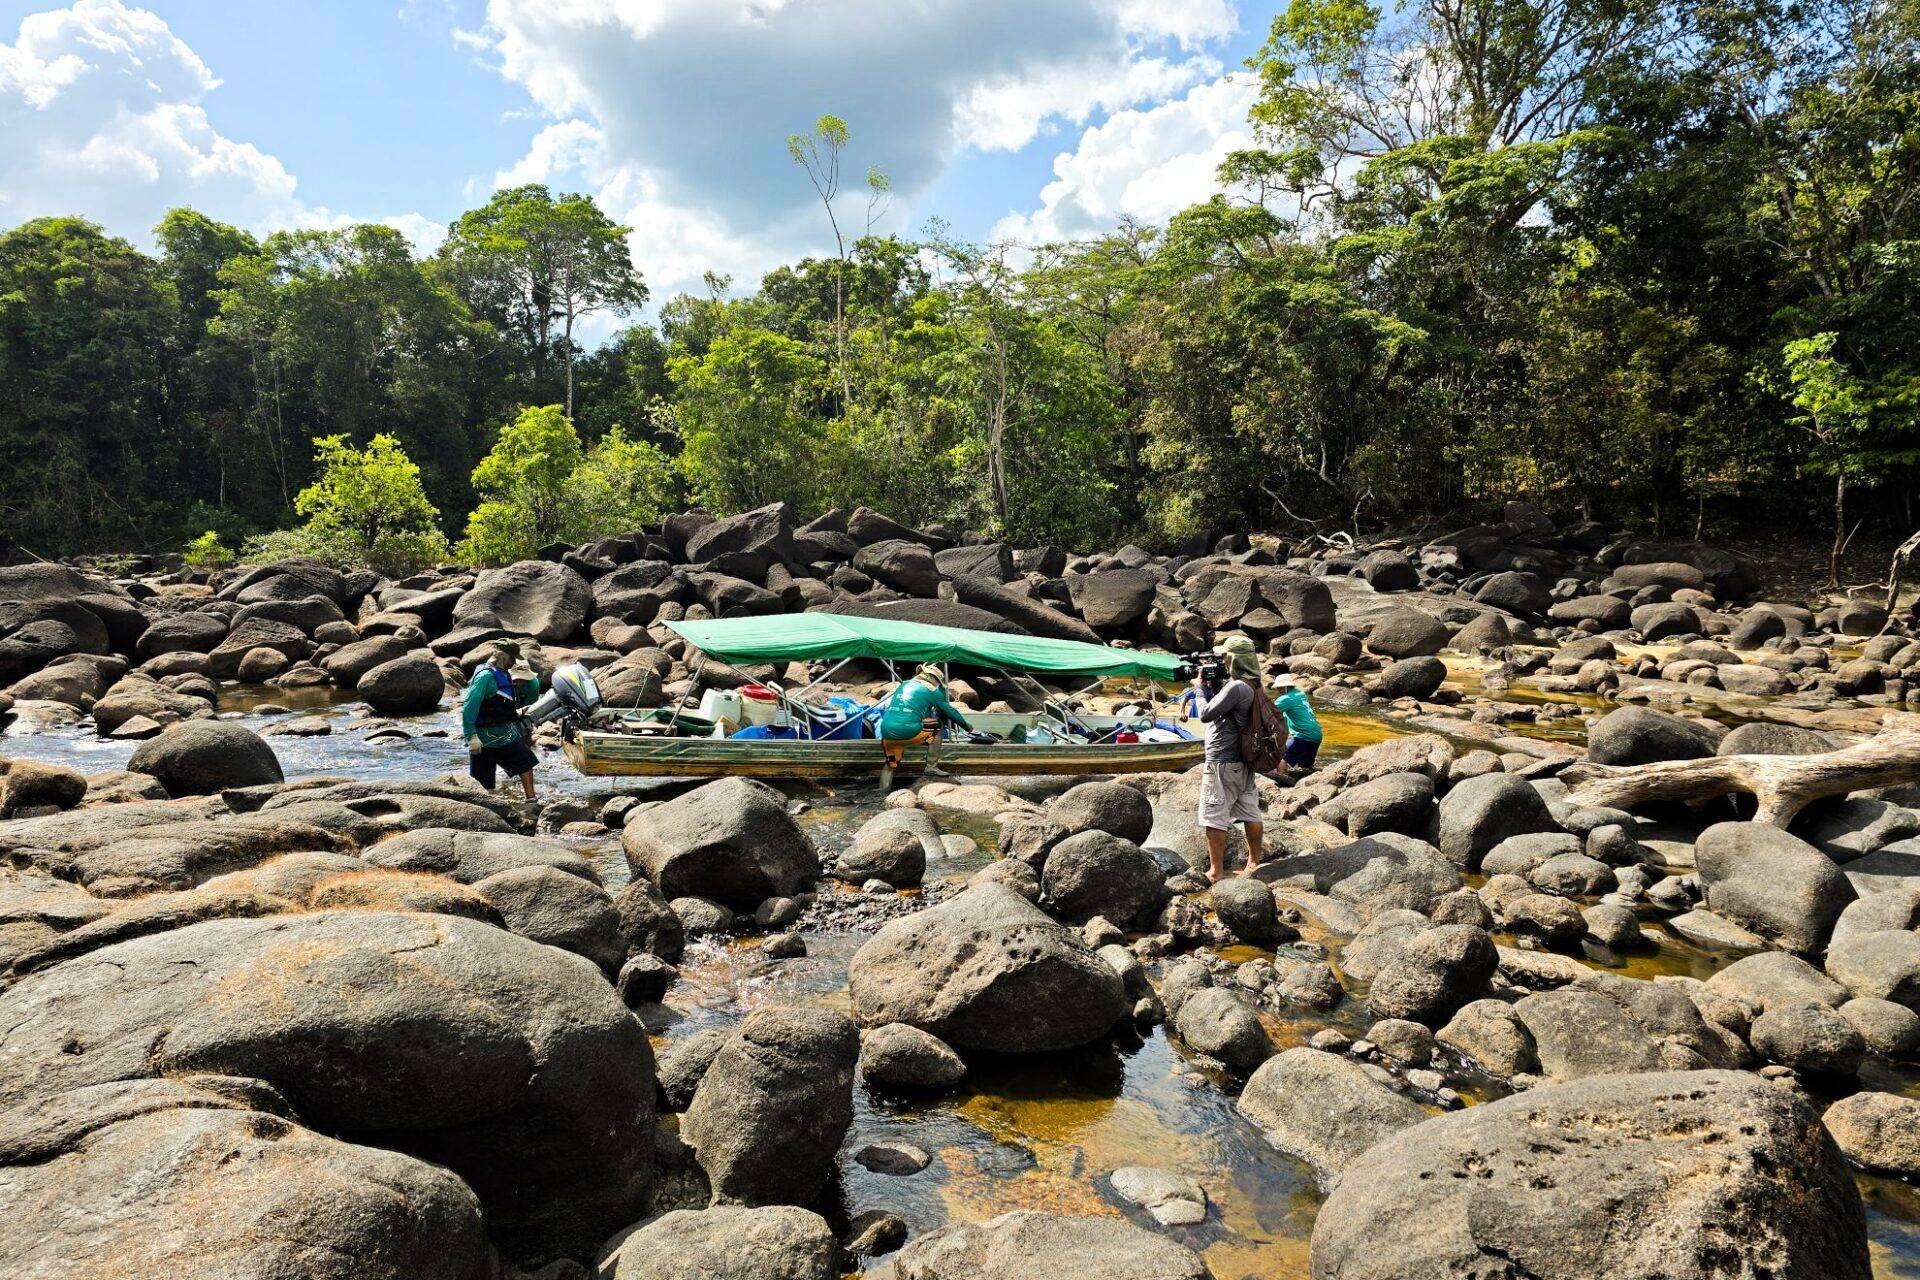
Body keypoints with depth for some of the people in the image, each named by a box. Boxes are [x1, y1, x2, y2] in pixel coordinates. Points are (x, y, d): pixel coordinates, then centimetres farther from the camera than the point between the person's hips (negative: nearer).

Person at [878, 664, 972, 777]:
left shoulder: (903, 685, 23)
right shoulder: (931, 691, 8)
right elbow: (951, 711, 16)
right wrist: (966, 725, 32)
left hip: (887, 733, 4)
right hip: (907, 732, -4)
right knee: (936, 725, 18)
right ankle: (932, 766, 15)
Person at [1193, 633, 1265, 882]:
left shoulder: (1236, 687, -22)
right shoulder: (1251, 685, 8)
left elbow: (1206, 714, -20)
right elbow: (1220, 706, 14)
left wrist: (1201, 687, -6)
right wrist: (1210, 685, 3)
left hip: (1222, 763, -9)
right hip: (1244, 762, 9)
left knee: (1214, 817, -1)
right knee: (1250, 814, 16)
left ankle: (1216, 871, 4)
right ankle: (1254, 862, 27)